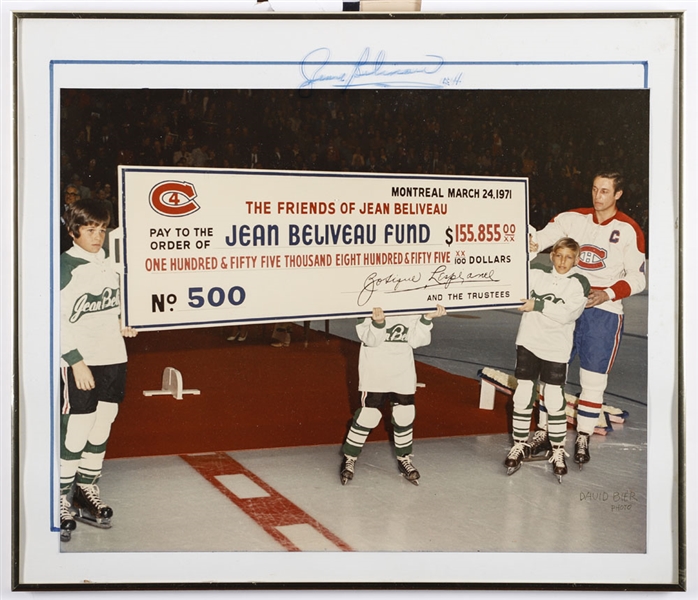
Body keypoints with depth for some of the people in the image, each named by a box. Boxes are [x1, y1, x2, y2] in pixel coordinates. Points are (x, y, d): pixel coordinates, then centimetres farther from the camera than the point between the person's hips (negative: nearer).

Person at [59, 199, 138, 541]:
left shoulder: (109, 262, 11)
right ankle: (62, 503, 6)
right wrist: (76, 362, -17)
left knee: (101, 430, 11)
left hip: (113, 359, 7)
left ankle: (87, 494, 25)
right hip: (79, 363, -7)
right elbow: (56, 322, -13)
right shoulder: (65, 267, -10)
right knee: (75, 435, -7)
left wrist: (121, 324, 9)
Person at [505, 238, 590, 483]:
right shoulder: (537, 272, 2)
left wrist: (537, 304, -18)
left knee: (555, 400, 0)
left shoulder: (579, 283, -4)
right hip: (529, 342, 2)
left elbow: (565, 313, -15)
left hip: (556, 349, -2)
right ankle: (520, 445, 20)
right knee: (523, 395, 5)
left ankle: (558, 451, 16)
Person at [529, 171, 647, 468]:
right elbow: (542, 236, -11)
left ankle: (583, 438, 18)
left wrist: (608, 294, -18)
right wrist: (531, 243, -34)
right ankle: (543, 431, 20)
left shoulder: (629, 230, -4)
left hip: (603, 311, -2)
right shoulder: (574, 218, 2)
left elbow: (637, 278, -3)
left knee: (593, 379, 3)